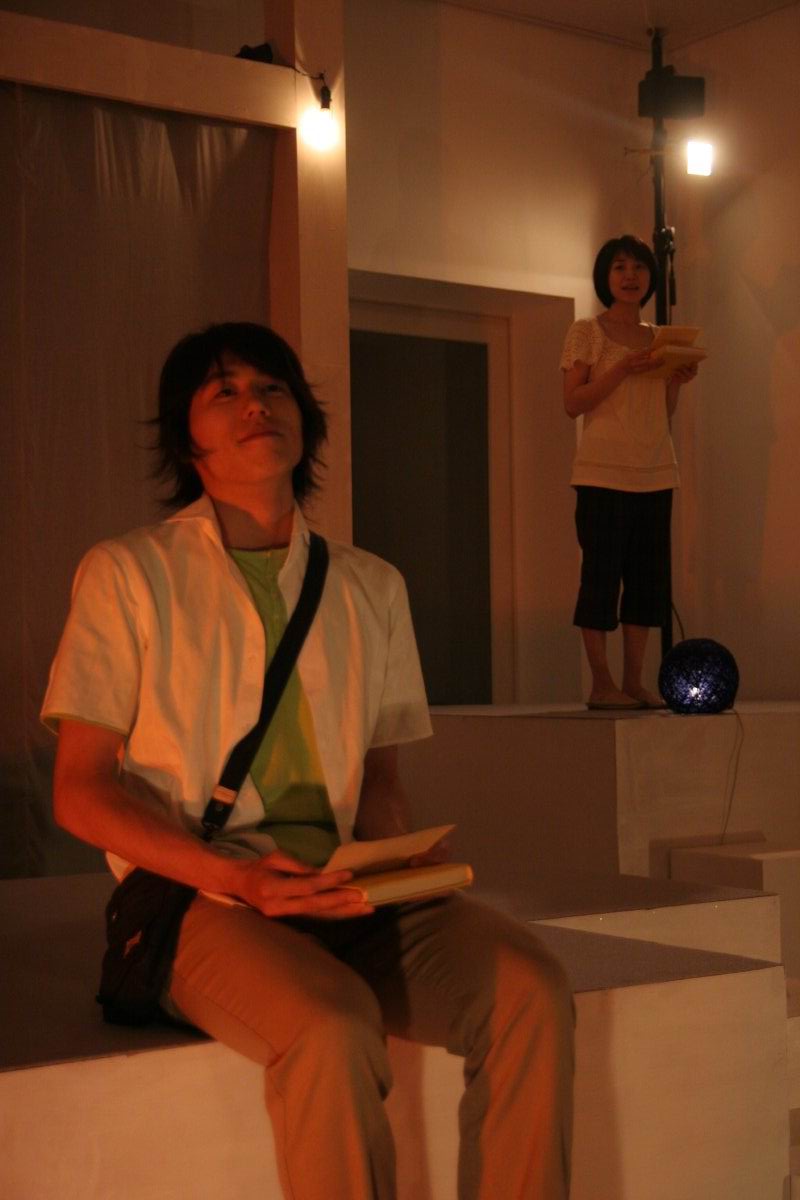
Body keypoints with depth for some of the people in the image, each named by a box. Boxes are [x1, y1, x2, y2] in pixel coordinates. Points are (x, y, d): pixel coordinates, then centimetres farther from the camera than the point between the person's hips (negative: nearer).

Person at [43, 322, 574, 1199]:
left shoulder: (370, 588, 15)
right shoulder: (127, 575, 2)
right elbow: (81, 791, -2)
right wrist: (231, 876, -17)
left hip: (346, 897, 4)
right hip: (192, 897, -4)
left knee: (529, 987, -22)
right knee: (334, 1026, -34)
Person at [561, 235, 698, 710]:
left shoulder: (660, 338, 16)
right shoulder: (587, 333, 2)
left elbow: (666, 413, 19)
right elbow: (573, 402, -6)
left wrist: (677, 381, 0)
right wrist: (622, 370, -15)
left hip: (656, 473, 5)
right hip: (604, 471, -5)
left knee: (648, 576, 4)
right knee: (602, 573, -7)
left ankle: (635, 681, 9)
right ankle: (601, 684, -3)